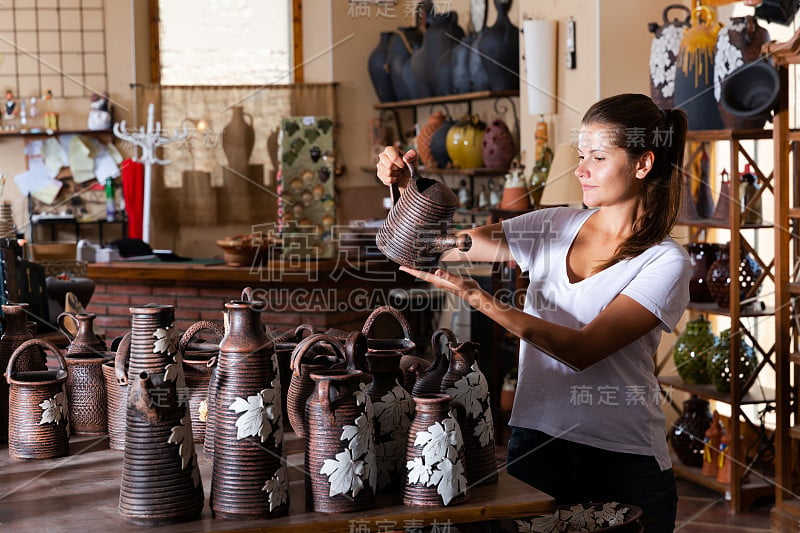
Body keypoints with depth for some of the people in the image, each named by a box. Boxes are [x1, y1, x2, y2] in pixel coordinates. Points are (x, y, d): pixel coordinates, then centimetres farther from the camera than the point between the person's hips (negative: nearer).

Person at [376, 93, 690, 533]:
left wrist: (476, 297, -24)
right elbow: (439, 245, 11)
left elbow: (582, 349, -19)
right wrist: (407, 186, -8)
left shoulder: (666, 263, -8)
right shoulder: (552, 228, 7)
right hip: (535, 443, 4)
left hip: (622, 463, -4)